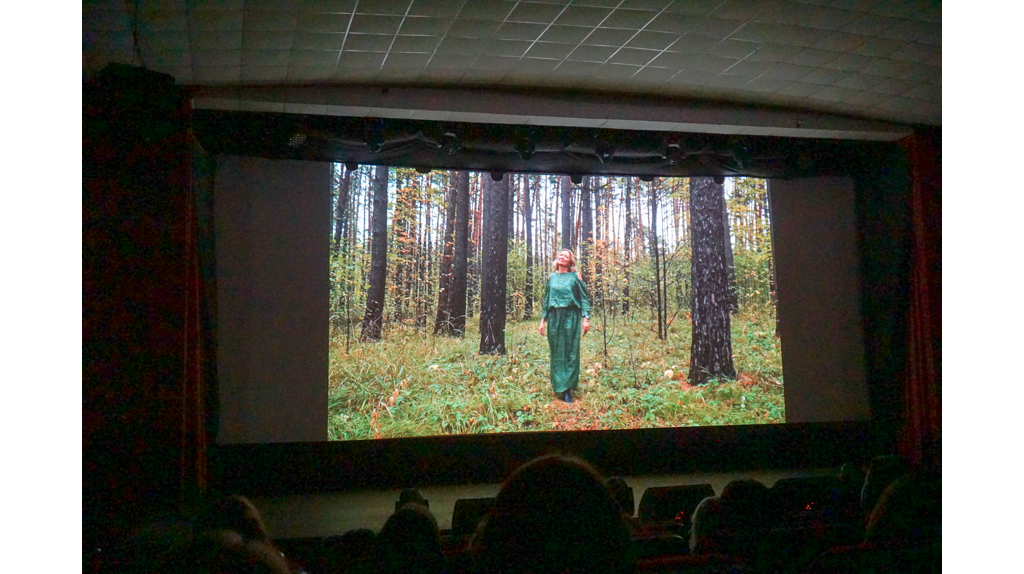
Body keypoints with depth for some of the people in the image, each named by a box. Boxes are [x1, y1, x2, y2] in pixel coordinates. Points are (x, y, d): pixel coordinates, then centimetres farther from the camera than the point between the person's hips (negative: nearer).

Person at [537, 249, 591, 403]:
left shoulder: (574, 277, 4)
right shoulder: (552, 278, 13)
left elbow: (584, 298, 1)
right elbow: (546, 300, 16)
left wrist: (586, 318, -8)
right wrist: (543, 320, 10)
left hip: (570, 317, -3)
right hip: (554, 317, 3)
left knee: (570, 352, -4)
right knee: (557, 353, 3)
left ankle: (567, 389, -3)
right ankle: (558, 388, 8)